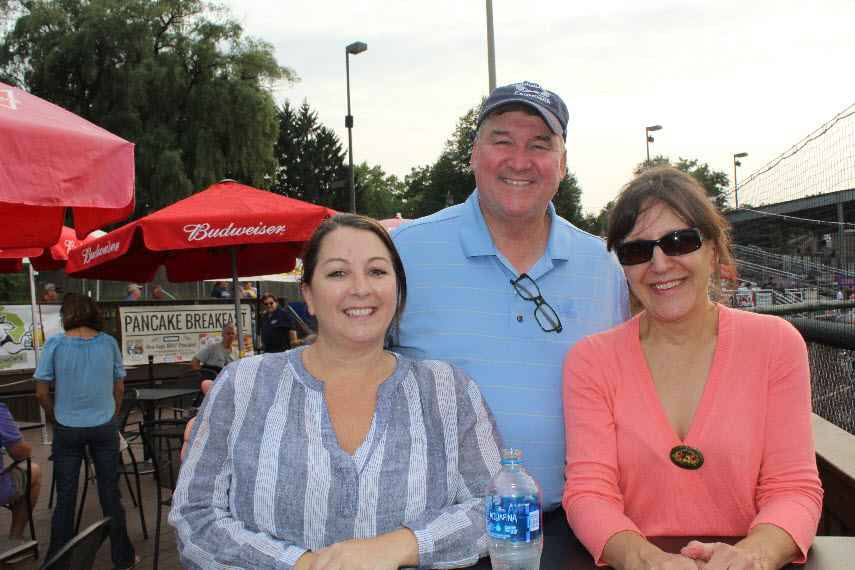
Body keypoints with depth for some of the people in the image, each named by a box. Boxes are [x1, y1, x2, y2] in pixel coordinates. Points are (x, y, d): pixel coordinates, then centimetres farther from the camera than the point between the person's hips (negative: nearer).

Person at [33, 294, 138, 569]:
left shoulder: (55, 344, -7)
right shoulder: (108, 343, -2)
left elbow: (41, 393, -5)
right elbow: (119, 387, 5)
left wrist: (54, 418, 11)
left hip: (67, 428, -1)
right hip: (104, 427, 1)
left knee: (65, 496, 9)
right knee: (109, 492, 9)